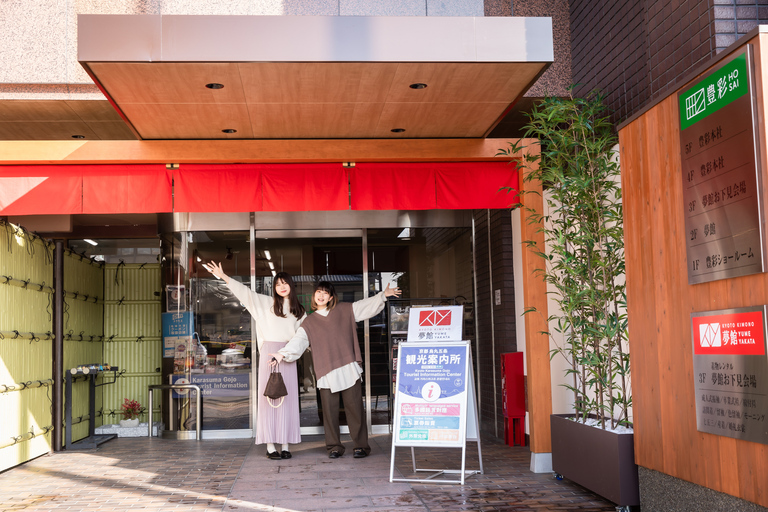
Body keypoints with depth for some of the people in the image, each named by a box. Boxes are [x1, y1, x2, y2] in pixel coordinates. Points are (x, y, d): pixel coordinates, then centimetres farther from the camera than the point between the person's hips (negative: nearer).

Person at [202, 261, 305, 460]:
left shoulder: (299, 311, 14)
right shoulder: (266, 303, 7)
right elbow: (245, 292, 0)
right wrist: (223, 276, -8)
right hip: (269, 352, -2)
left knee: (288, 399, 0)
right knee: (269, 397, -5)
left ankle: (285, 445, 4)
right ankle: (270, 445, -4)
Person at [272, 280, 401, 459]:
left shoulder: (345, 310, 12)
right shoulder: (309, 323, 12)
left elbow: (367, 306, 14)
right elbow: (298, 341, 1)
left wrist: (383, 295, 3)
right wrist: (283, 353, -14)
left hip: (349, 369, 0)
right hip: (326, 373, 1)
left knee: (354, 408, -1)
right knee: (330, 411, 1)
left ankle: (361, 446, 6)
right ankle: (334, 446, 12)